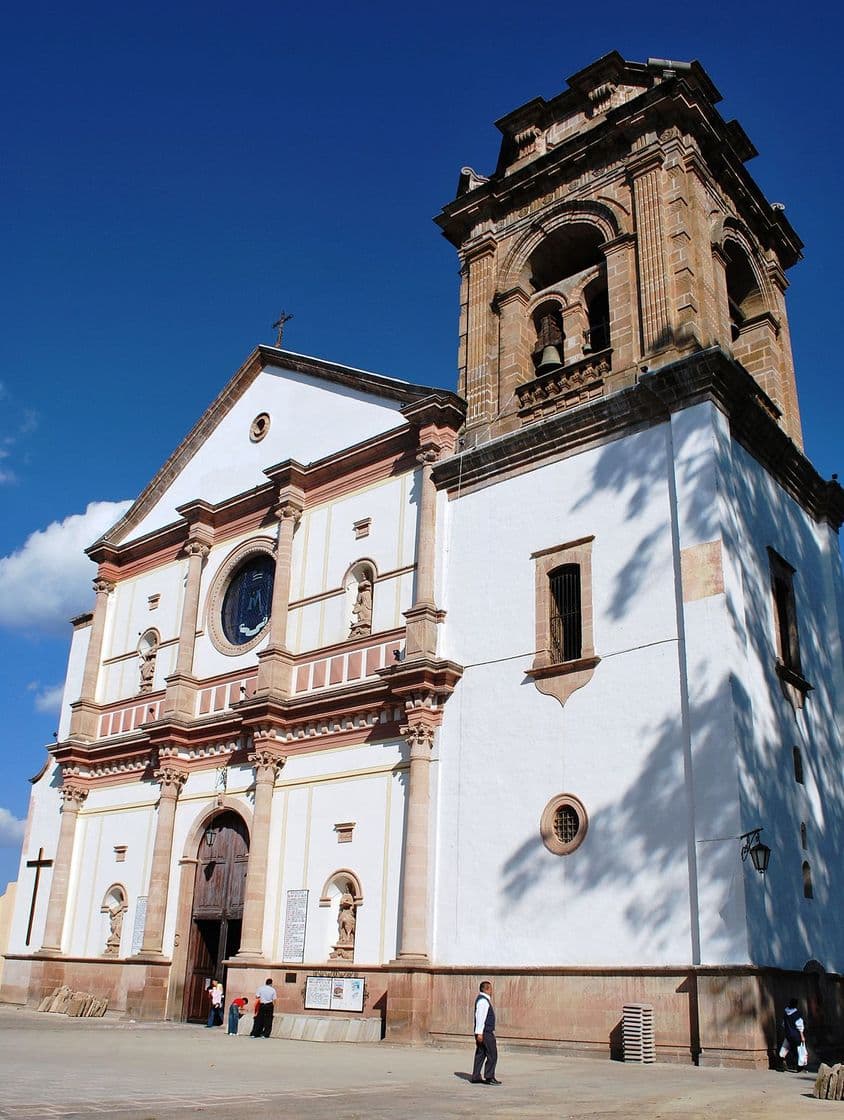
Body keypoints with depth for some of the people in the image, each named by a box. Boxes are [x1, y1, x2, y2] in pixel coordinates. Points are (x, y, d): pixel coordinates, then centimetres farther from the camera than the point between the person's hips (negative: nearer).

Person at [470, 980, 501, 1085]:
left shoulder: (483, 999, 17)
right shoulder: (483, 1001, -16)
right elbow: (480, 1017, -22)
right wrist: (479, 1033, -25)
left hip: (483, 1033, 10)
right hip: (485, 1033, -10)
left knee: (480, 1055, 10)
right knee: (492, 1055, -5)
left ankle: (476, 1077, 11)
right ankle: (489, 1077, -3)